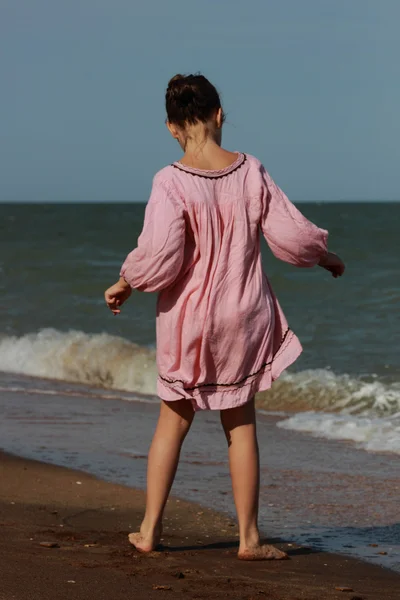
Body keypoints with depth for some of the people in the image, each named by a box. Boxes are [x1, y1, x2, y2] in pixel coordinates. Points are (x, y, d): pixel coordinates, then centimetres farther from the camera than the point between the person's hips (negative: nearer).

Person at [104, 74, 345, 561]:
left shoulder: (172, 182, -16)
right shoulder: (251, 172, -8)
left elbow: (158, 256, -22)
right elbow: (293, 236, -5)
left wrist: (125, 284, -4)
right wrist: (327, 257, 15)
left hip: (187, 317, -1)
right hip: (243, 315, 1)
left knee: (173, 419, 14)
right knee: (240, 423, 11)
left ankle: (150, 529, 18)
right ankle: (248, 538, 13)